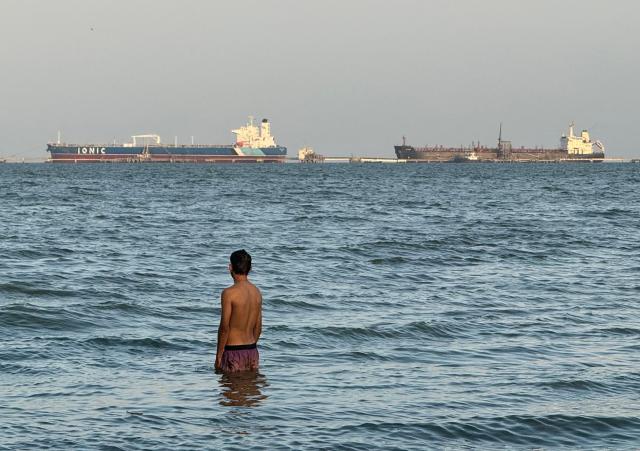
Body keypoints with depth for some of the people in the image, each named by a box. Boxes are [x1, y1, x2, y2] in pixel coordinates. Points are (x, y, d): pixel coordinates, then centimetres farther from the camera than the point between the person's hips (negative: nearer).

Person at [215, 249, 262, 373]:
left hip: (233, 351, -6)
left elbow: (224, 327, -14)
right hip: (252, 351, 6)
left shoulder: (229, 293, -14)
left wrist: (219, 355, -7)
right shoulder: (257, 292, 7)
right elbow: (258, 327, 12)